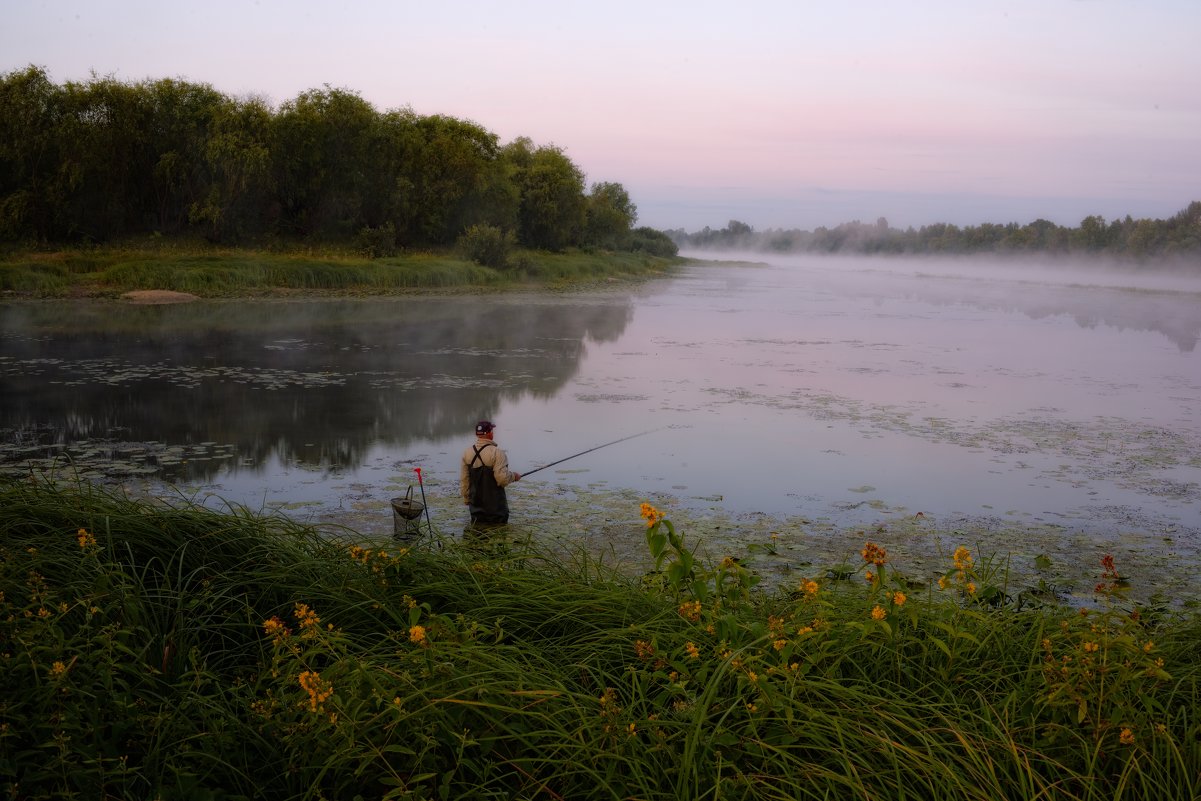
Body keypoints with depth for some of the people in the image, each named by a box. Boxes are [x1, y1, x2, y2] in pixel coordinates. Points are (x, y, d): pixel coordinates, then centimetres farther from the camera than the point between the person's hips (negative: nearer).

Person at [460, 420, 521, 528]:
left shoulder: (467, 452, 3)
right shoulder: (496, 452, -16)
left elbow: (463, 479, 8)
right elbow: (502, 478, -21)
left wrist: (467, 499, 19)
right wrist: (514, 476, 0)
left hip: (475, 502, 5)